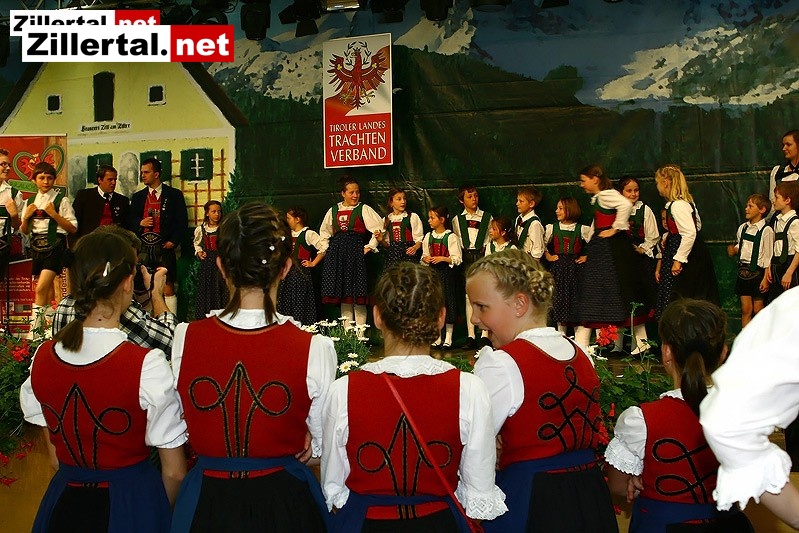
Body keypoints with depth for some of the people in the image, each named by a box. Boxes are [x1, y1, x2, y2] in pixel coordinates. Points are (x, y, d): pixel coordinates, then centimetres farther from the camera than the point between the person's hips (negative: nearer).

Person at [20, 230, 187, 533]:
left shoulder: (42, 358, -7)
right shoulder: (147, 365, -21)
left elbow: (55, 458, 5)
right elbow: (174, 472, -13)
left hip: (62, 503, 4)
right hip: (133, 504, -4)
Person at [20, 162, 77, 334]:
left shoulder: (61, 200, -2)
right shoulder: (30, 202, 13)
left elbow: (73, 228, -6)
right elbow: (24, 232, 18)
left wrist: (54, 214, -15)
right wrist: (26, 217, -1)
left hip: (55, 247, -6)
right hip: (37, 247, 6)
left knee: (41, 288, -16)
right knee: (47, 288, 13)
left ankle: (35, 329, -15)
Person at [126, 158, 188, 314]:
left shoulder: (174, 195, 4)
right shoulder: (138, 197, 15)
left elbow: (182, 222, 2)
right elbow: (129, 223, 16)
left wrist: (174, 241, -8)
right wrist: (140, 223, -4)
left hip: (164, 247, -4)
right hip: (143, 247, 4)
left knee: (168, 288, -4)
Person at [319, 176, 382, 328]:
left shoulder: (364, 209, 1)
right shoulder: (333, 211, 14)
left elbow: (379, 229, -4)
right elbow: (324, 233, 25)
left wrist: (369, 247, -7)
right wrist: (327, 249, 13)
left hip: (356, 251, -4)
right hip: (337, 253, 4)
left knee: (357, 293, -6)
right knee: (342, 293, 5)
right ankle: (347, 330, 13)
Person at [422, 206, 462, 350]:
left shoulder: (451, 237, -8)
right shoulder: (428, 237, 10)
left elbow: (457, 259, -9)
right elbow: (424, 255, 18)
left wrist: (443, 258, -20)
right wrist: (425, 259, -4)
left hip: (447, 273, -5)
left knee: (448, 302, -2)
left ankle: (448, 339, 8)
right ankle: (437, 338, 15)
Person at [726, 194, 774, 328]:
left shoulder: (766, 230, -11)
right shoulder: (742, 228, 6)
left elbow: (768, 256, -10)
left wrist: (766, 278, -12)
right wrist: (733, 250, -1)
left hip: (757, 272, -5)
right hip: (743, 271, 5)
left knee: (758, 310, 3)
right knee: (745, 310, 8)